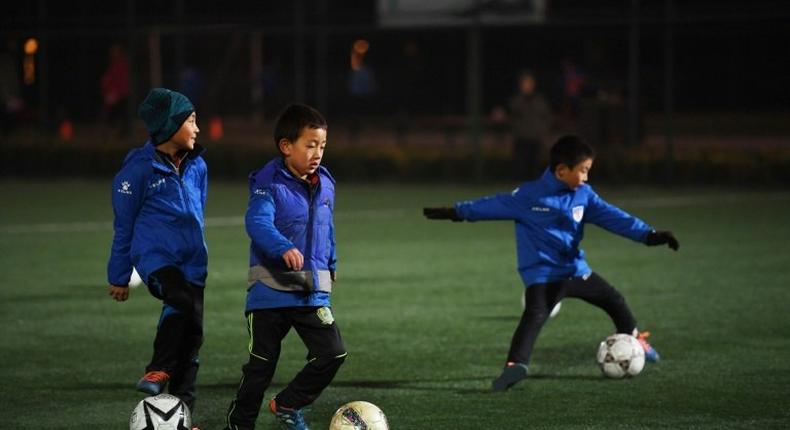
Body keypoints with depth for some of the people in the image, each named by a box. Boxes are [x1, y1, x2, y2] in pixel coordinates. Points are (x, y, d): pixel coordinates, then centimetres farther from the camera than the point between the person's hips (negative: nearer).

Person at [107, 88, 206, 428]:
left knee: (192, 335, 6)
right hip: (155, 256, -6)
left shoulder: (196, 166, 7)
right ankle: (158, 371, -19)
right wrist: (119, 277, 5)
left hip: (192, 262, 6)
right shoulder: (139, 169, -9)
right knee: (184, 302, -34)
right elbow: (124, 225, -1)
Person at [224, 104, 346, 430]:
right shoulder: (269, 183, -12)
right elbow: (257, 222, -29)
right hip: (272, 290, -5)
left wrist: (331, 265, 29)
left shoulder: (325, 184, 8)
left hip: (313, 292, 5)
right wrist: (284, 248, -44)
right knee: (261, 363, 4)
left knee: (332, 353, -7)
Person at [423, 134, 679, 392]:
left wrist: (648, 235, -4)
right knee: (535, 315, -29)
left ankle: (634, 340, 46)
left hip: (575, 269, 6)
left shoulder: (584, 194, 0)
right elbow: (494, 205, -5)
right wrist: (456, 213, 0)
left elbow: (611, 216, 1)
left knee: (614, 300, 21)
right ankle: (515, 365, -40)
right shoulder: (530, 196, -14)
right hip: (542, 273, -6)